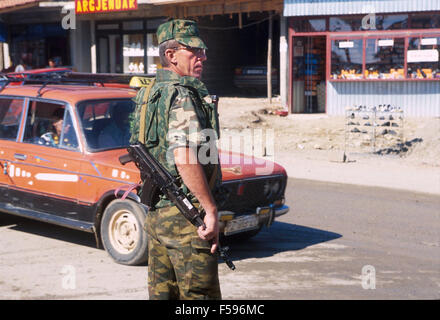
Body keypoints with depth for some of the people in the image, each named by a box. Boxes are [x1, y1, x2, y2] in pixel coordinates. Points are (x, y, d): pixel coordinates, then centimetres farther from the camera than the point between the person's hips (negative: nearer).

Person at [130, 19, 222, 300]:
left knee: (162, 293, 15)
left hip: (155, 214, 9)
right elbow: (185, 159, -27)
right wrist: (211, 210, -23)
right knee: (201, 296, -2)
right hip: (185, 216, -9)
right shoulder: (182, 97, -16)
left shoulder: (148, 95, 13)